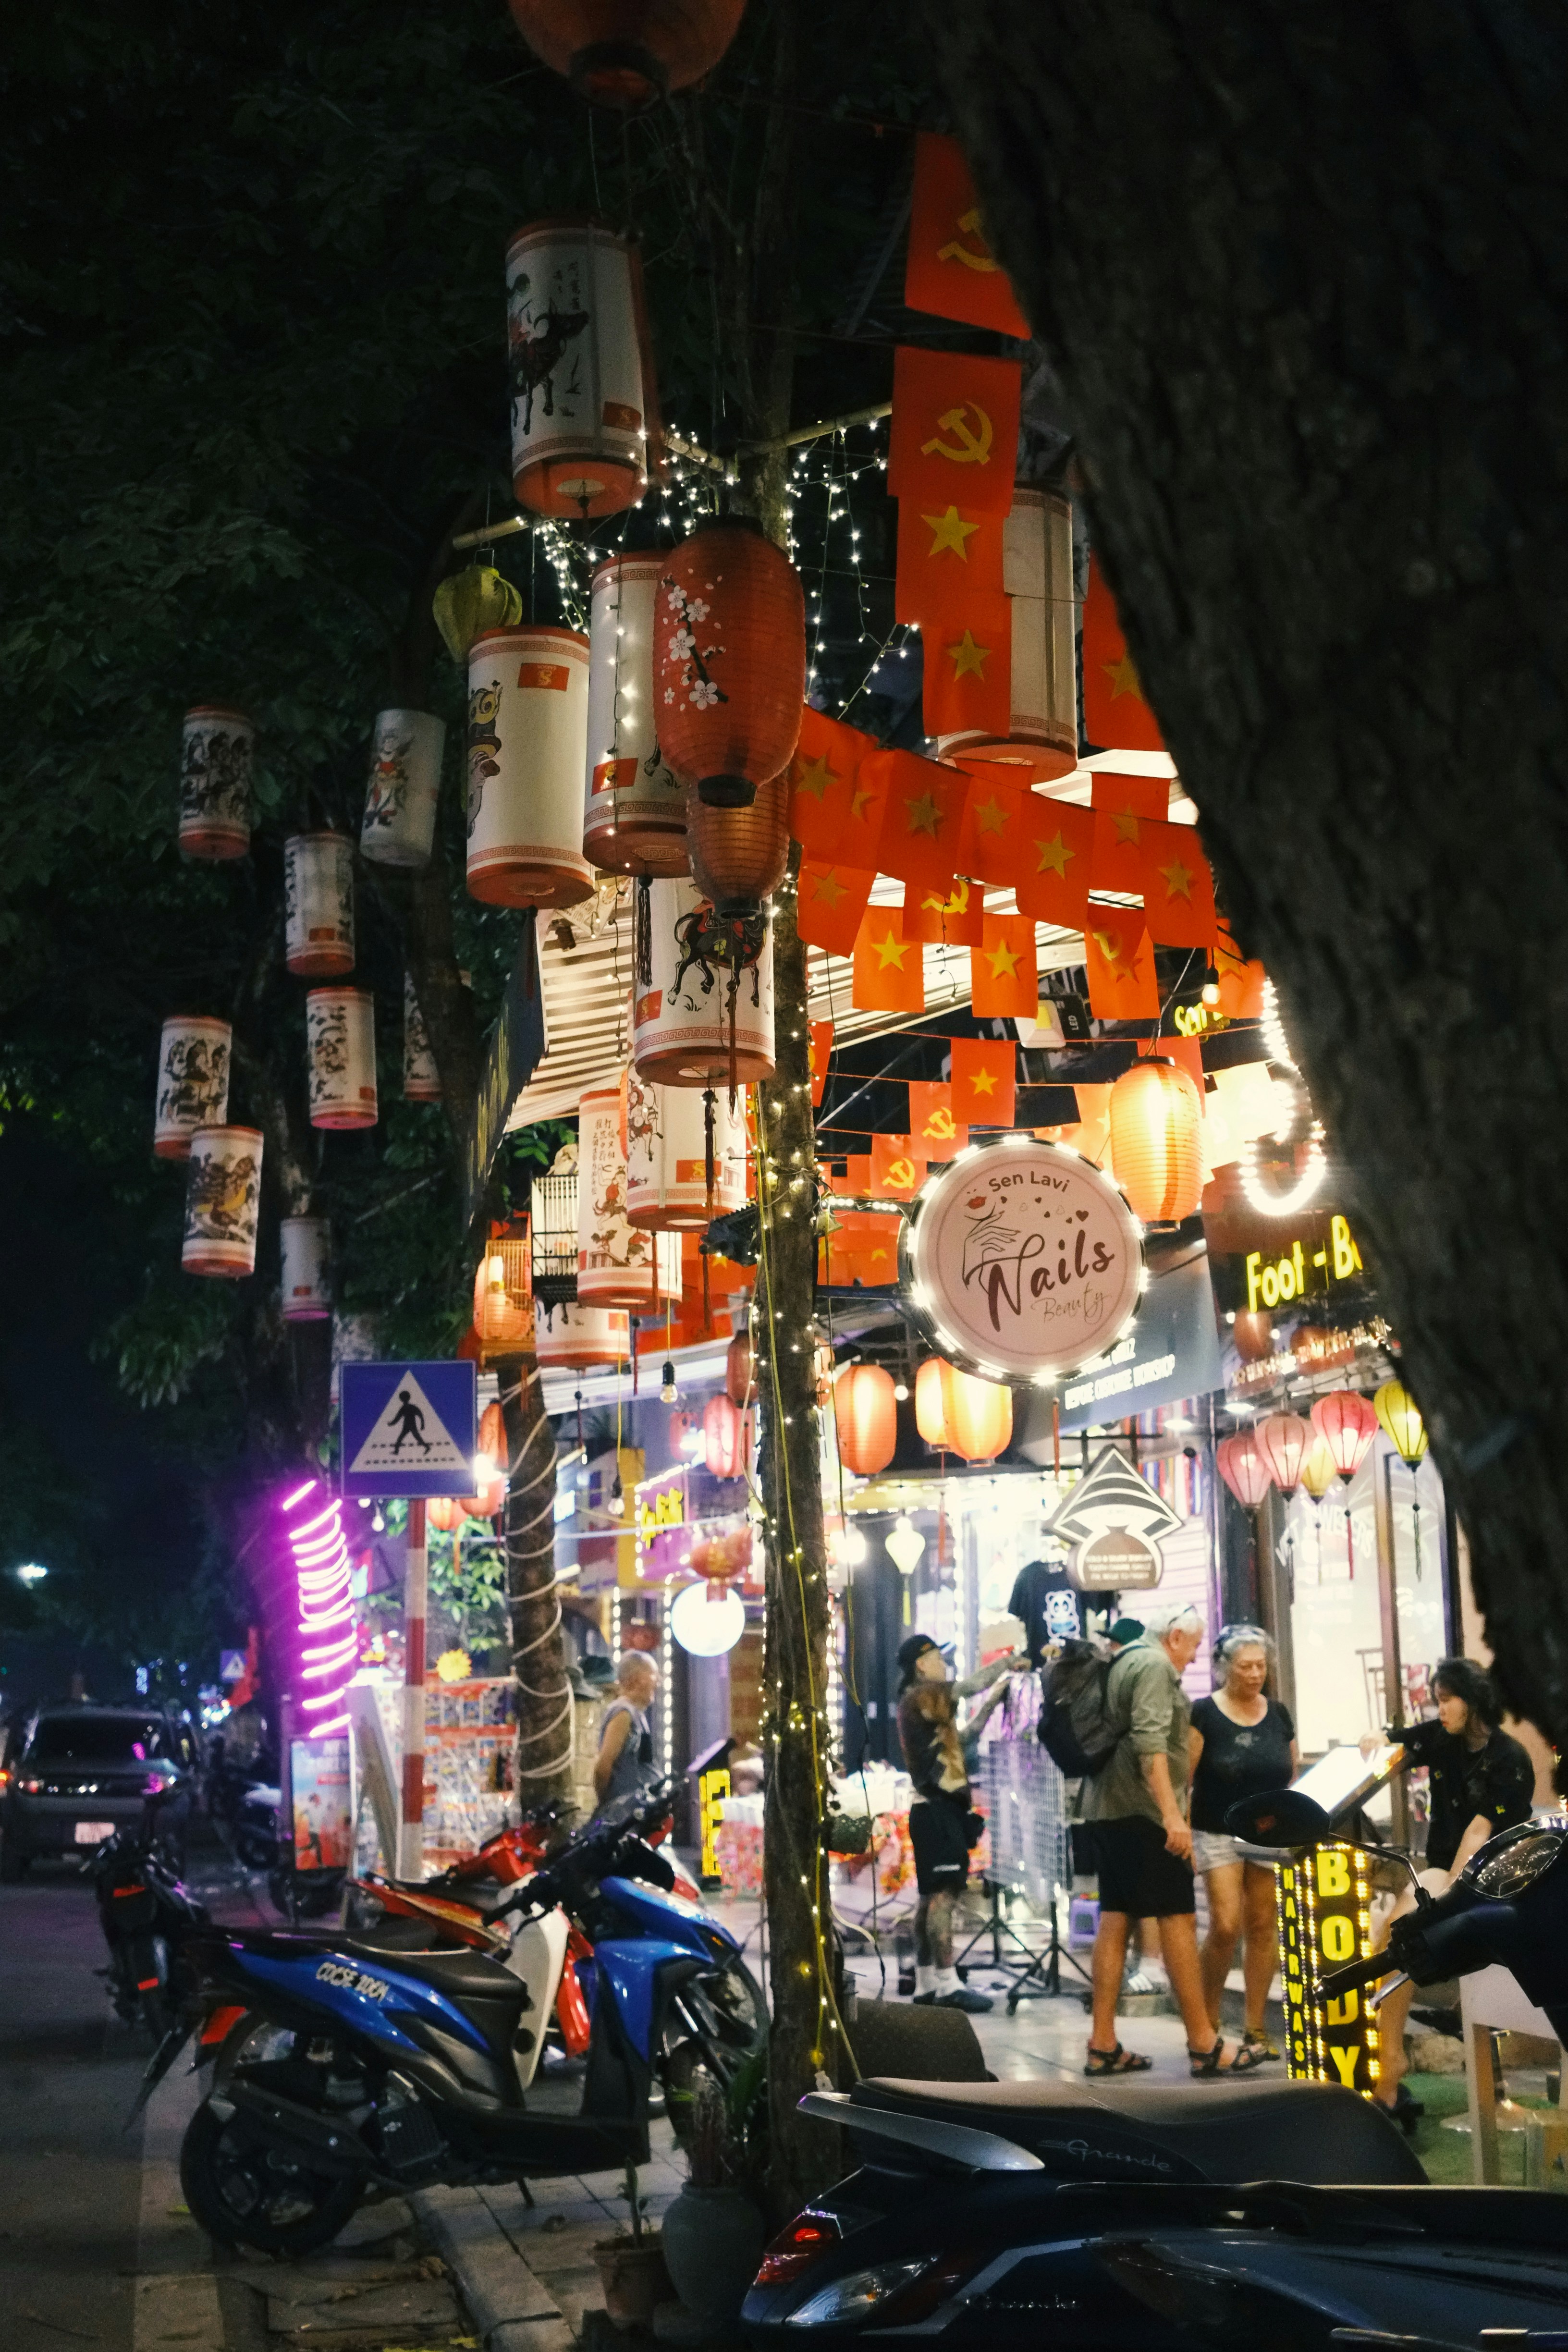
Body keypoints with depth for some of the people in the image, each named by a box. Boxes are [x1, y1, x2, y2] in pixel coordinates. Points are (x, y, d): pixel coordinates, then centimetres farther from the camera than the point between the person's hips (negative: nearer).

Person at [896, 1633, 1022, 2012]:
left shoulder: (923, 1702, 21)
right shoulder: (920, 1695, -9)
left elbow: (957, 1740, 22)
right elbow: (972, 1685, -19)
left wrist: (991, 1707, 18)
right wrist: (1008, 1661, -6)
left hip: (939, 1808, 10)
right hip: (937, 1809, -10)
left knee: (933, 1896, 10)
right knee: (943, 1894, -14)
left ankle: (926, 1983, 11)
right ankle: (947, 1985, -17)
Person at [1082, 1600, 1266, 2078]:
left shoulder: (1122, 1663, 18)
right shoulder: (1155, 1666, -11)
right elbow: (1150, 1742, -23)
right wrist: (1172, 1812, -28)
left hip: (1108, 1806, 10)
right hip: (1144, 1809, -10)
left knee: (1115, 1918, 8)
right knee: (1178, 1919, -6)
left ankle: (1102, 2045, 6)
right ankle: (1204, 2046, -4)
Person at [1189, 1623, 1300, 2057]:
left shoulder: (1278, 1715, 8)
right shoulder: (1205, 1715, -6)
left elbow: (1295, 1777, 15)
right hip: (1218, 1833, -4)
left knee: (1262, 1927, 4)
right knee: (1226, 1925, -12)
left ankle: (1256, 2027, 12)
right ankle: (1207, 2019, 7)